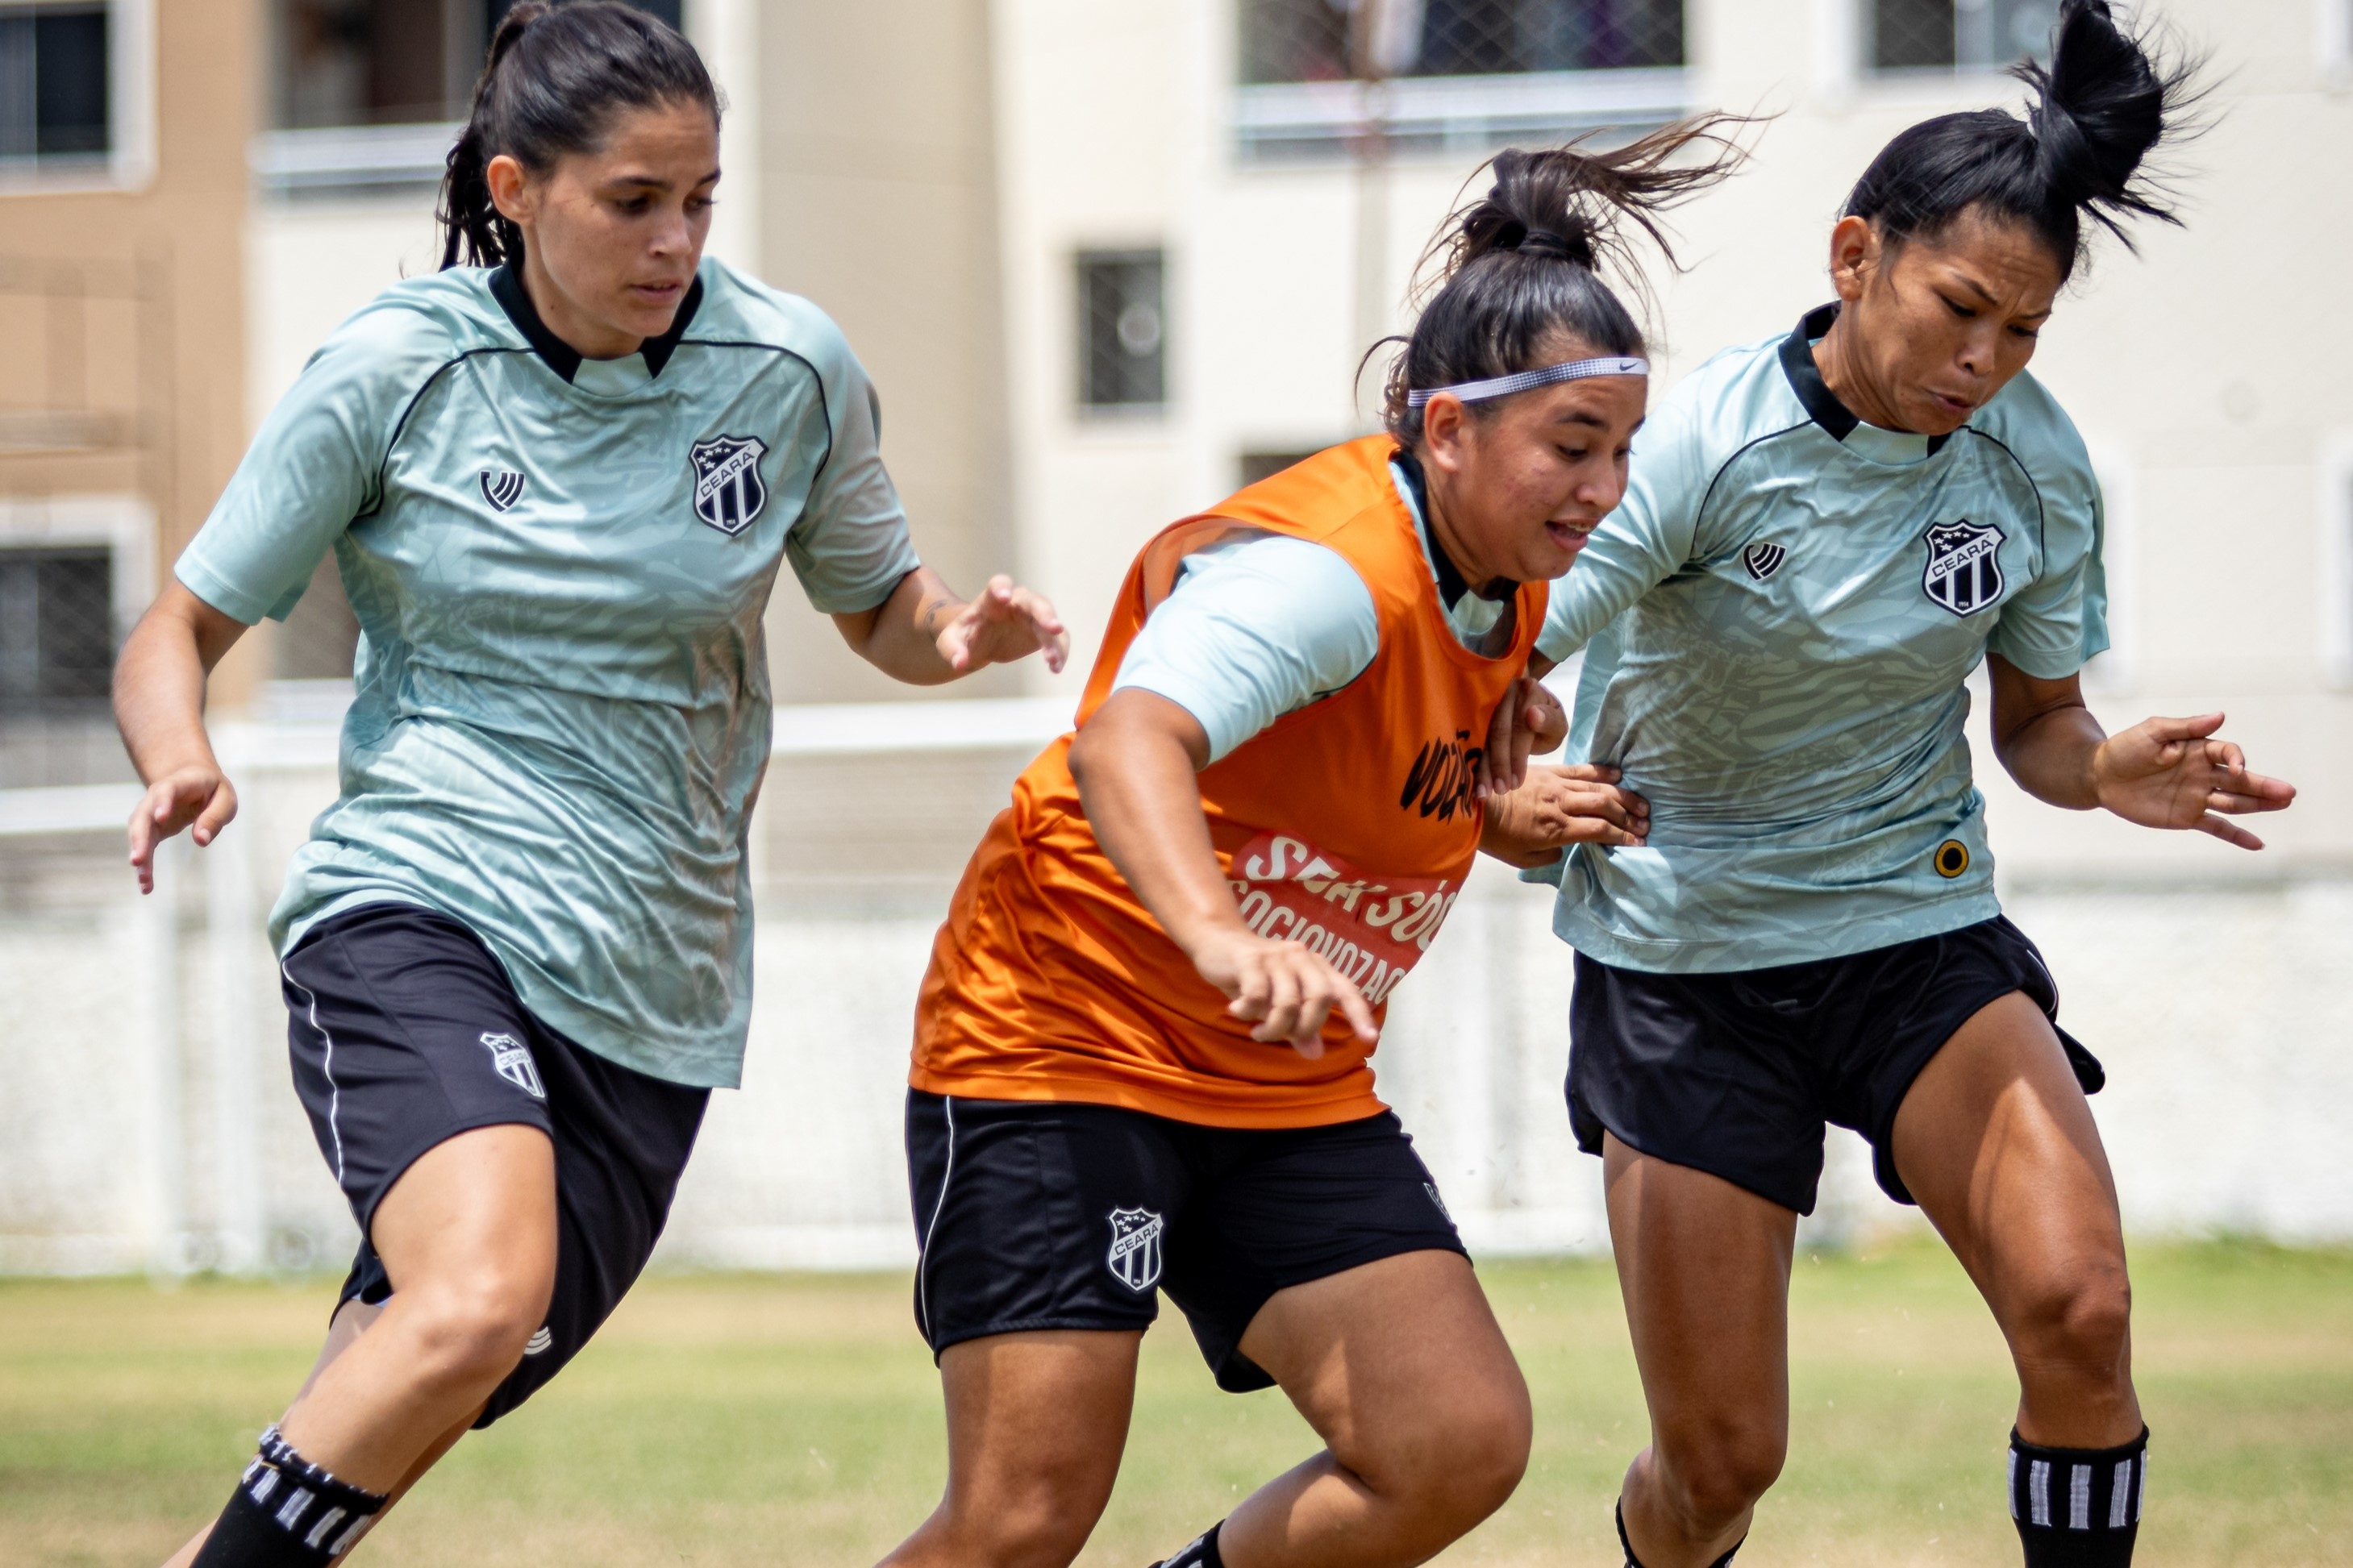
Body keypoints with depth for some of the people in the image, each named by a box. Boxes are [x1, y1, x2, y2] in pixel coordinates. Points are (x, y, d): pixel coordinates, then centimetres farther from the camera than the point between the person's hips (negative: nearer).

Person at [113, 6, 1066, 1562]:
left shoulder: (789, 370, 1)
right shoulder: (395, 367, -5)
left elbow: (879, 609, 18)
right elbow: (179, 636, 3)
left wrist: (960, 632, -7)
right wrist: (183, 766, -20)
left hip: (650, 990, 4)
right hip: (418, 918, -3)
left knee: (386, 1433, 4)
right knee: (477, 1301, -31)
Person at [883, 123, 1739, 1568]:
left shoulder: (1512, 588, 4)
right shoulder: (1325, 567, -23)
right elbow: (1128, 741, -42)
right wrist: (1220, 935, -59)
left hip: (1292, 1095, 8)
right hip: (1062, 1043, -8)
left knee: (1462, 1446, -9)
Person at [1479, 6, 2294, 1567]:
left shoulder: (2034, 459, -7)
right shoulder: (1704, 444, -19)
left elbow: (2038, 717, 5)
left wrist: (2112, 773, -16)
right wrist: (1518, 802, -39)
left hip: (1923, 928, 3)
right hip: (1685, 956, -3)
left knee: (2077, 1306, -24)